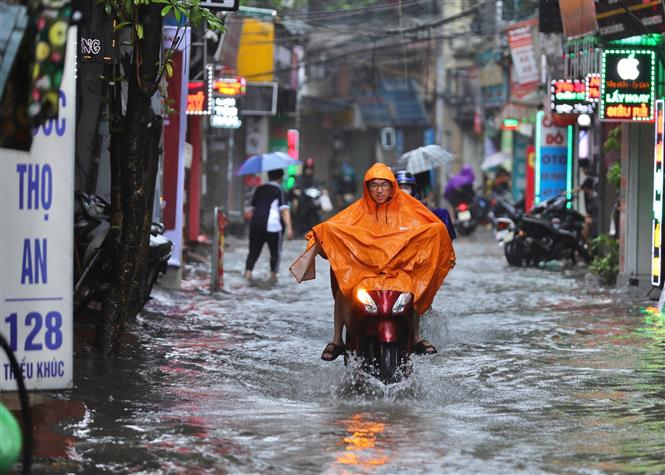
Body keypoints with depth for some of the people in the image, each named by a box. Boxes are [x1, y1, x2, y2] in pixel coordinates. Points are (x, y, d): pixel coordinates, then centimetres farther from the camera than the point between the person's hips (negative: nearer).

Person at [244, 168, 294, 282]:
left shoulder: (259, 189, 16)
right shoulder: (280, 191, -1)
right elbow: (284, 210, -11)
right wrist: (289, 228, -17)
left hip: (255, 223, 5)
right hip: (272, 225, -5)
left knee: (254, 250, 10)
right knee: (275, 251, 9)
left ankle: (248, 272, -4)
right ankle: (273, 275, 8)